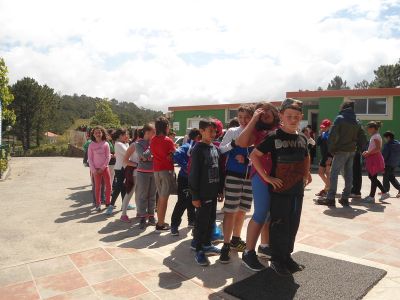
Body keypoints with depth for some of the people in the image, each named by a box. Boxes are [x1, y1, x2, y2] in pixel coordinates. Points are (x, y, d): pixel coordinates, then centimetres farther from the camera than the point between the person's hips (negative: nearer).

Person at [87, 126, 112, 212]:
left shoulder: (106, 144, -1)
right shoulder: (91, 145, -1)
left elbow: (108, 157, -2)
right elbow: (90, 158, 0)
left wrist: (102, 168, -9)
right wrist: (93, 170, -8)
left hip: (105, 168, 1)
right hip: (96, 169, -1)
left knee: (108, 186, 2)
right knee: (98, 187, 3)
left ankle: (108, 202, 17)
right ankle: (98, 204, 14)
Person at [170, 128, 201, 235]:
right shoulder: (187, 147, -15)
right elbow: (177, 156, -31)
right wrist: (186, 167, -27)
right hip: (185, 179, -8)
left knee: (191, 202, 20)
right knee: (182, 202, -7)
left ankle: (192, 221, 36)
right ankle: (174, 225, 2)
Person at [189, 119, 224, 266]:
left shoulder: (215, 148, 11)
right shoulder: (198, 149, -11)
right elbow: (193, 174, -14)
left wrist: (220, 190, 15)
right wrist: (195, 196, -16)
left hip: (213, 192, 7)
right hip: (202, 193, -7)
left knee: (211, 220, 15)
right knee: (201, 222, 0)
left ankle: (206, 244, 30)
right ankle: (199, 251, 11)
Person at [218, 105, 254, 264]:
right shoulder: (232, 132, 1)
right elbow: (220, 150, 0)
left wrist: (246, 160, -13)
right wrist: (232, 144, -16)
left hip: (250, 177, 3)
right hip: (233, 175, -3)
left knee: (242, 210, 14)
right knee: (230, 211, -5)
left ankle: (235, 239, 32)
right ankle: (226, 246, 3)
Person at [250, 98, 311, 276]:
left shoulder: (302, 138, 6)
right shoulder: (274, 137, -12)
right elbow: (254, 155, -13)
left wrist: (306, 174, 12)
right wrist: (266, 177, -16)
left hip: (297, 190, 6)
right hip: (279, 189, -5)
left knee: (293, 225, 15)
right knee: (279, 226, 4)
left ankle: (287, 256, 32)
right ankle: (277, 260, 21)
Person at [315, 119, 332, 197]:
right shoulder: (323, 134, 11)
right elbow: (317, 143, 6)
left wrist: (330, 157, -23)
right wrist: (320, 134, -3)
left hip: (329, 157, -9)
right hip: (324, 156, 9)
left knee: (328, 173, -6)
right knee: (320, 172, 12)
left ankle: (326, 189, 1)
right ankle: (328, 187, 28)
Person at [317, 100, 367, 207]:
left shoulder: (340, 118, -8)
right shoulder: (357, 122, 11)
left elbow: (333, 135, -15)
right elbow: (363, 138, 11)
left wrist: (331, 149, -8)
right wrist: (359, 148, 15)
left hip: (341, 151, -6)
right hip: (352, 151, 6)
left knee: (334, 174, -4)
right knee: (348, 174, 10)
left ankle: (330, 198, -6)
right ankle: (345, 198, 15)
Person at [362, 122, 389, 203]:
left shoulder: (376, 136, -13)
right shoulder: (374, 136, 16)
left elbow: (378, 148, -23)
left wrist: (368, 153, -18)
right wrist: (367, 152, 10)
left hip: (375, 159, -10)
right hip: (373, 159, 10)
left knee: (373, 178, -3)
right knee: (372, 177, 14)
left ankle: (371, 197, 4)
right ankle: (384, 193, 21)